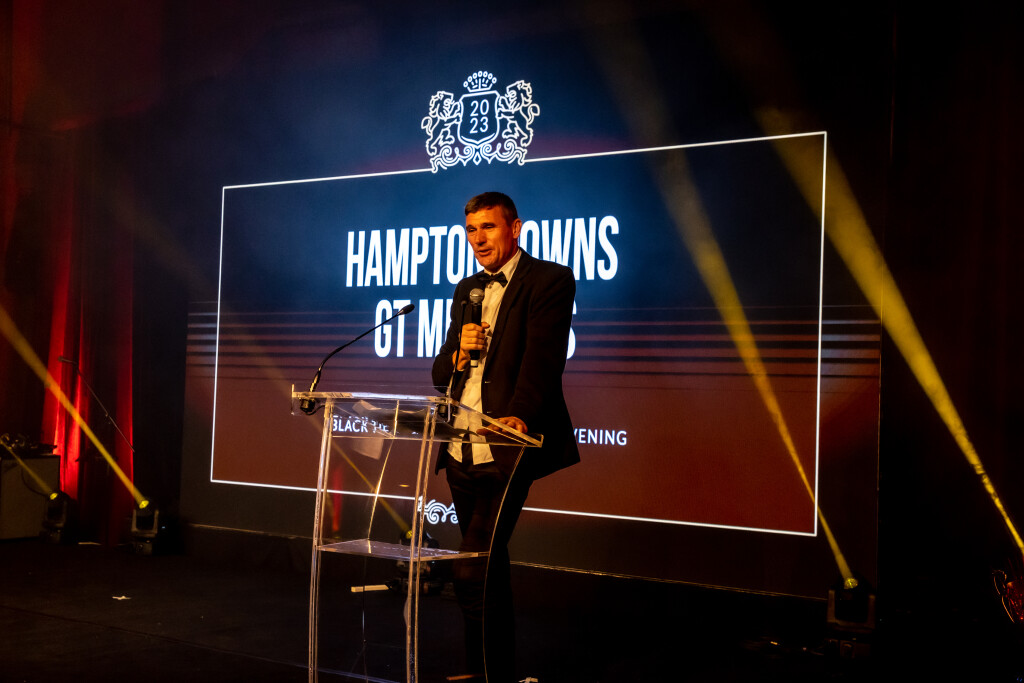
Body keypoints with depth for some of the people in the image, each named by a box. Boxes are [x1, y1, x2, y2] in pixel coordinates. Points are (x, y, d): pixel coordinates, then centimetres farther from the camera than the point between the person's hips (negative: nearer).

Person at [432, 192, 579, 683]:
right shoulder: (467, 290, 18)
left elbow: (543, 360, -17)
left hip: (506, 452, -7)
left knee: (474, 571, -13)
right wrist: (459, 354, -5)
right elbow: (441, 375, 18)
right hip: (461, 452, 7)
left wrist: (518, 415, -32)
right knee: (489, 569, 17)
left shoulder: (549, 280, -4)